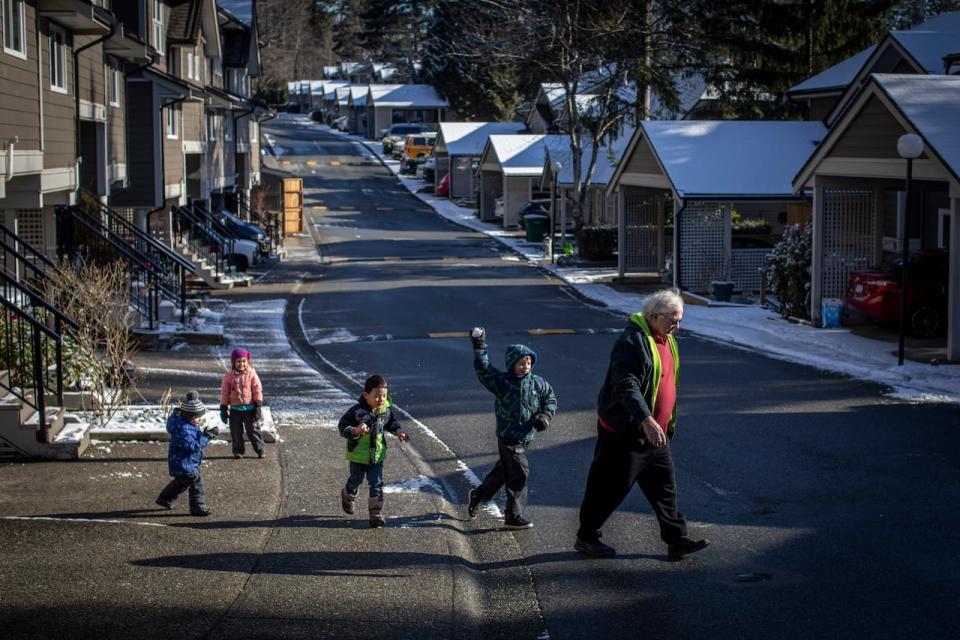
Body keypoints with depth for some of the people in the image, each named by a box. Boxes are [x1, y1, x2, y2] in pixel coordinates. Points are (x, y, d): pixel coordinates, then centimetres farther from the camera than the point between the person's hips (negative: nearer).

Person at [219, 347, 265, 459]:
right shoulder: (229, 376, -1)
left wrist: (258, 406, -6)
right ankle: (238, 452, 19)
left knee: (253, 431, 0)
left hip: (249, 408, -2)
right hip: (235, 409, 2)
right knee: (236, 432, 7)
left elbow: (257, 390, -2)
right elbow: (224, 393, 4)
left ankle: (260, 450, 9)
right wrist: (223, 409, 2)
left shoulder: (251, 374, -4)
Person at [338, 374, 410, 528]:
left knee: (376, 484, 1)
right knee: (356, 480, 20)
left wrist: (398, 431, -2)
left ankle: (376, 514, 7)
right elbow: (342, 426, -18)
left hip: (377, 455, 2)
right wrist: (355, 431, -35)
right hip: (358, 454, -2)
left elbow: (391, 422, 14)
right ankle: (348, 497, 51)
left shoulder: (386, 409, -8)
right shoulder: (356, 411, -23)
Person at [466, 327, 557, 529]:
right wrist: (479, 347, -30)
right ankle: (513, 516, 2)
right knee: (519, 474, -8)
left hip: (525, 437, 6)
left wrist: (546, 415, 1)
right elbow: (483, 368, -22)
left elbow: (550, 397, 16)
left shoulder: (537, 383, 2)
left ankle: (478, 495, 42)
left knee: (503, 470, 20)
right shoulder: (501, 382, -13)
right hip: (508, 439, -6)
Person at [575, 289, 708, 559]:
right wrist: (646, 419, -43)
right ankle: (586, 537, 16)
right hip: (624, 433, -9)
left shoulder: (666, 340, 11)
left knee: (664, 487, 10)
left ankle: (676, 540, 16)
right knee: (610, 488, 2)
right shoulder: (632, 341, -21)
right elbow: (626, 386, -32)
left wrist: (670, 423, 27)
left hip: (655, 434, 9)